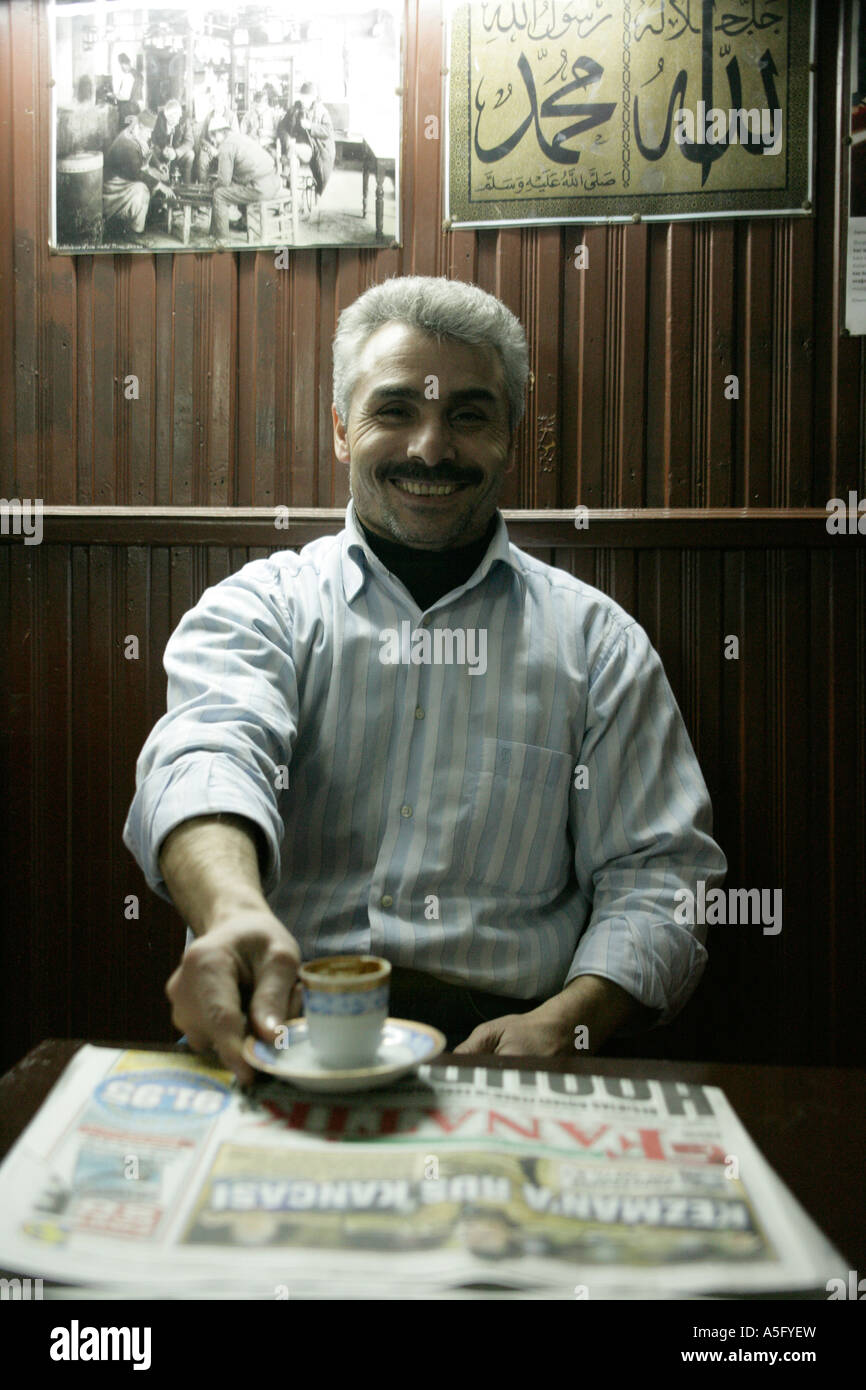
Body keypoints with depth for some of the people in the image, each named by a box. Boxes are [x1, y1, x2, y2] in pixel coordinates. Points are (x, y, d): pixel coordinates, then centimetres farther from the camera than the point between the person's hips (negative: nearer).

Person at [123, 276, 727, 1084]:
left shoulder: (597, 639, 11)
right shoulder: (260, 607, 9)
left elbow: (657, 874, 7)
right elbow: (210, 753, -13)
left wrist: (561, 1024, -12)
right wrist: (236, 913, -35)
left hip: (496, 1038, 2)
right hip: (275, 1024, 0)